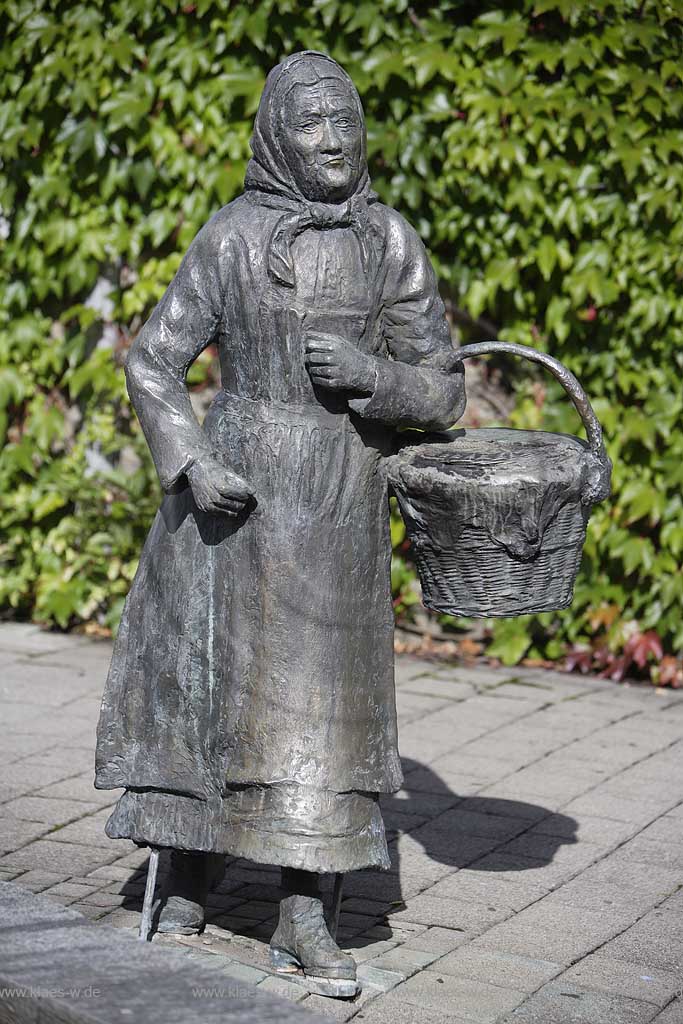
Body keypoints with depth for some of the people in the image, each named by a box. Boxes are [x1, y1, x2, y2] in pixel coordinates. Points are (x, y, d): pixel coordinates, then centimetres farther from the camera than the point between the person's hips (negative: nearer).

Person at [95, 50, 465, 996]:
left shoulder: (393, 244, 2)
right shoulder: (230, 237, 0)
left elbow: (442, 394, 4)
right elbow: (153, 361, 2)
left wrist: (369, 374, -17)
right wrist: (190, 465, -14)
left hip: (337, 501, 0)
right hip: (231, 489, 0)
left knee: (319, 697, -1)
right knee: (208, 675, 5)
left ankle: (301, 920, 7)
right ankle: (189, 881, 24)